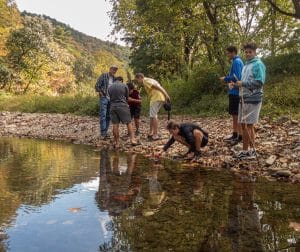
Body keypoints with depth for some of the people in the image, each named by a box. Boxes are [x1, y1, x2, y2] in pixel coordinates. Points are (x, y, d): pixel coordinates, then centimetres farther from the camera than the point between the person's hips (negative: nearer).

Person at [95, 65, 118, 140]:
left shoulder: (114, 79, 10)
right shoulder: (103, 76, -4)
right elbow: (97, 86, -7)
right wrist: (101, 94, -10)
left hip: (111, 99, 5)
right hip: (104, 98, -5)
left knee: (108, 116, 7)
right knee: (103, 115, -11)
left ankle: (105, 132, 14)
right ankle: (103, 133, -11)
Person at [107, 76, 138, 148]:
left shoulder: (109, 87, 13)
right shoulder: (124, 85, 4)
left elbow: (110, 97, 13)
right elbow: (127, 97, 13)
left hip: (113, 106, 3)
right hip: (122, 106, -3)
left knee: (115, 124, 4)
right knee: (128, 123, 4)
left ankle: (116, 142, 6)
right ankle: (132, 139, 0)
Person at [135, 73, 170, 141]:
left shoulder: (146, 81, -5)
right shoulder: (149, 80, 24)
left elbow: (157, 86, -17)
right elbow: (160, 87, 19)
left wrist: (166, 95, -23)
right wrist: (166, 95, 14)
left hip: (156, 98, -10)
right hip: (161, 98, 10)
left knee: (153, 116, -5)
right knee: (152, 115, 16)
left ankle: (155, 135, -4)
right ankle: (151, 133, 24)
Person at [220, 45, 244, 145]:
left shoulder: (236, 62, -14)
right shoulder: (237, 61, 17)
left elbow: (237, 77, -22)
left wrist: (225, 78, -10)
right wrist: (227, 79, 12)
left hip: (235, 92, -10)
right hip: (234, 92, 10)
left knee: (237, 115, -5)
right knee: (234, 115, 14)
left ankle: (240, 137, 1)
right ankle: (234, 135, 21)